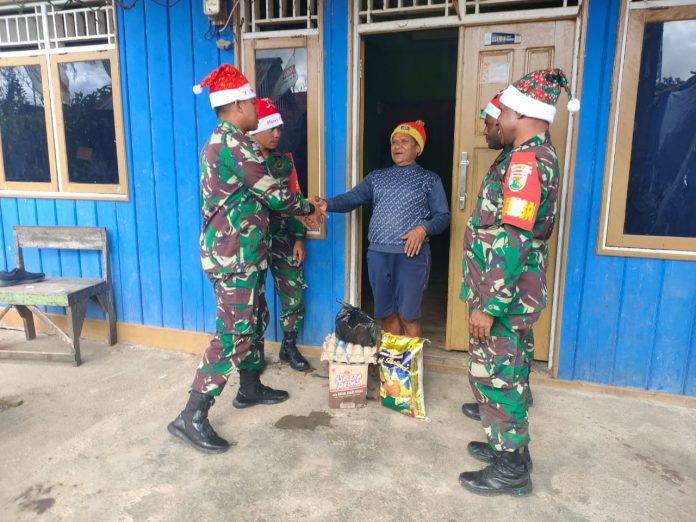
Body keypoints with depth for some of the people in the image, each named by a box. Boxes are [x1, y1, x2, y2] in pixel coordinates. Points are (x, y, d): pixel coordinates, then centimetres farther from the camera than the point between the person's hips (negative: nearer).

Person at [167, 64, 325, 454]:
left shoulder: (220, 141, 16)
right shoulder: (234, 142, -17)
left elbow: (257, 198, 18)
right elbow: (273, 194, -16)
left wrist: (300, 210, 16)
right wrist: (309, 209, 1)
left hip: (238, 254, 10)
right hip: (235, 257, -10)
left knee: (255, 320, 20)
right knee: (233, 334, -6)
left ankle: (250, 388, 35)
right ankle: (192, 417, 2)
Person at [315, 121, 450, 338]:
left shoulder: (429, 180, 6)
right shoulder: (377, 176, 15)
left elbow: (443, 216, 2)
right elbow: (352, 198, 3)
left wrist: (424, 228, -18)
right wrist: (327, 204, -16)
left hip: (412, 254, -3)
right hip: (378, 253, 4)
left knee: (408, 315, 0)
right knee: (386, 313, 11)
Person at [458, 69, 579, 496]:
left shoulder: (525, 161, -20)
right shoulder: (540, 153, 13)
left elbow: (512, 241, -26)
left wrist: (489, 304, -24)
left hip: (506, 293, -10)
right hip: (519, 291, 10)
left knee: (494, 374, 2)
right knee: (510, 371, 20)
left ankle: (511, 469, 18)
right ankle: (511, 446, 36)